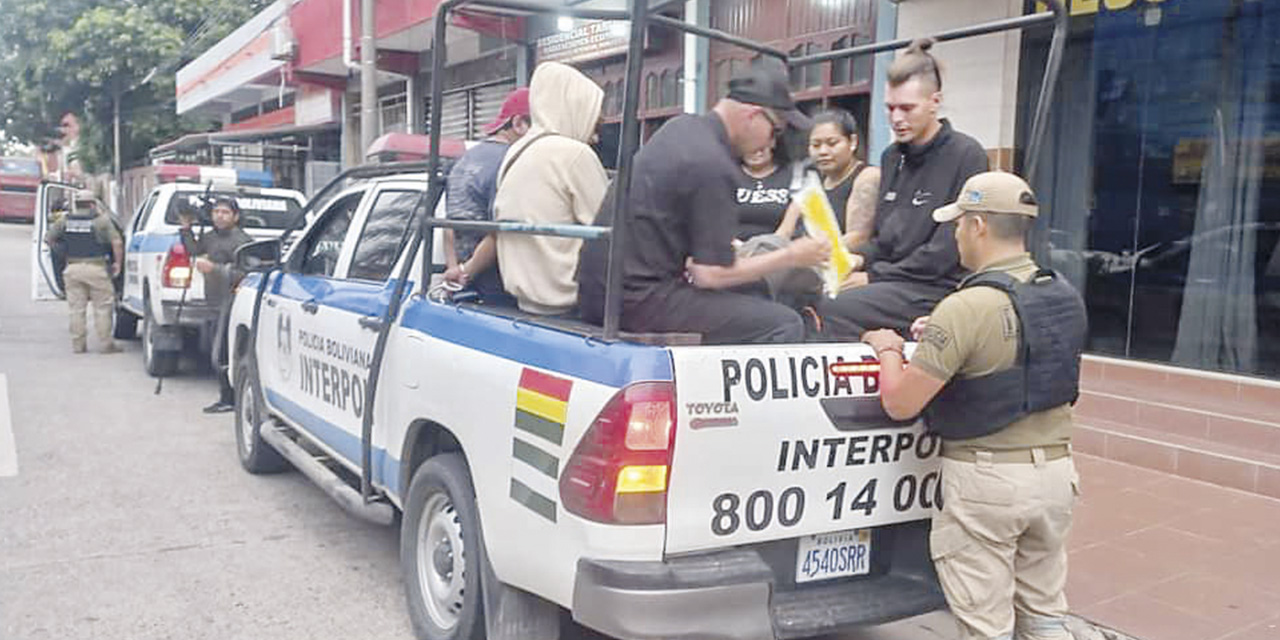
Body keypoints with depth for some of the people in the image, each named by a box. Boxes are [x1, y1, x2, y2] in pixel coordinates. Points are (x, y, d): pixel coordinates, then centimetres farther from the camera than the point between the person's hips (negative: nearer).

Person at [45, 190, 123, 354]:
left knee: (76, 309, 10)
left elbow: (48, 239, 13)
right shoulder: (101, 220, -4)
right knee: (102, 308, 4)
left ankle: (78, 344, 13)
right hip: (96, 268, -4)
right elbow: (117, 243, -11)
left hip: (73, 269, 4)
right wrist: (117, 263, 0)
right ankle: (106, 344, 4)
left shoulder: (64, 221, 8)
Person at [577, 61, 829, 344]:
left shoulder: (680, 126, 12)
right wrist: (791, 257, -6)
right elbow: (711, 275, -16)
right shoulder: (714, 167, -17)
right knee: (785, 325, -12)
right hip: (639, 299, -10)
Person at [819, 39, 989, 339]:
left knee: (835, 308, -29)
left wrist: (874, 276, -14)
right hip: (889, 282, 7)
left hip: (938, 288, -7)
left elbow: (947, 249, -13)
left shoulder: (966, 155, -7)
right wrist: (859, 258, 0)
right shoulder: (892, 156, 16)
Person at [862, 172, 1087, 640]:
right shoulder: (1067, 297, 4)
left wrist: (888, 349, 1)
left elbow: (899, 403, -18)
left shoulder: (966, 308, -20)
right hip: (1054, 471, 7)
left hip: (985, 480, -7)